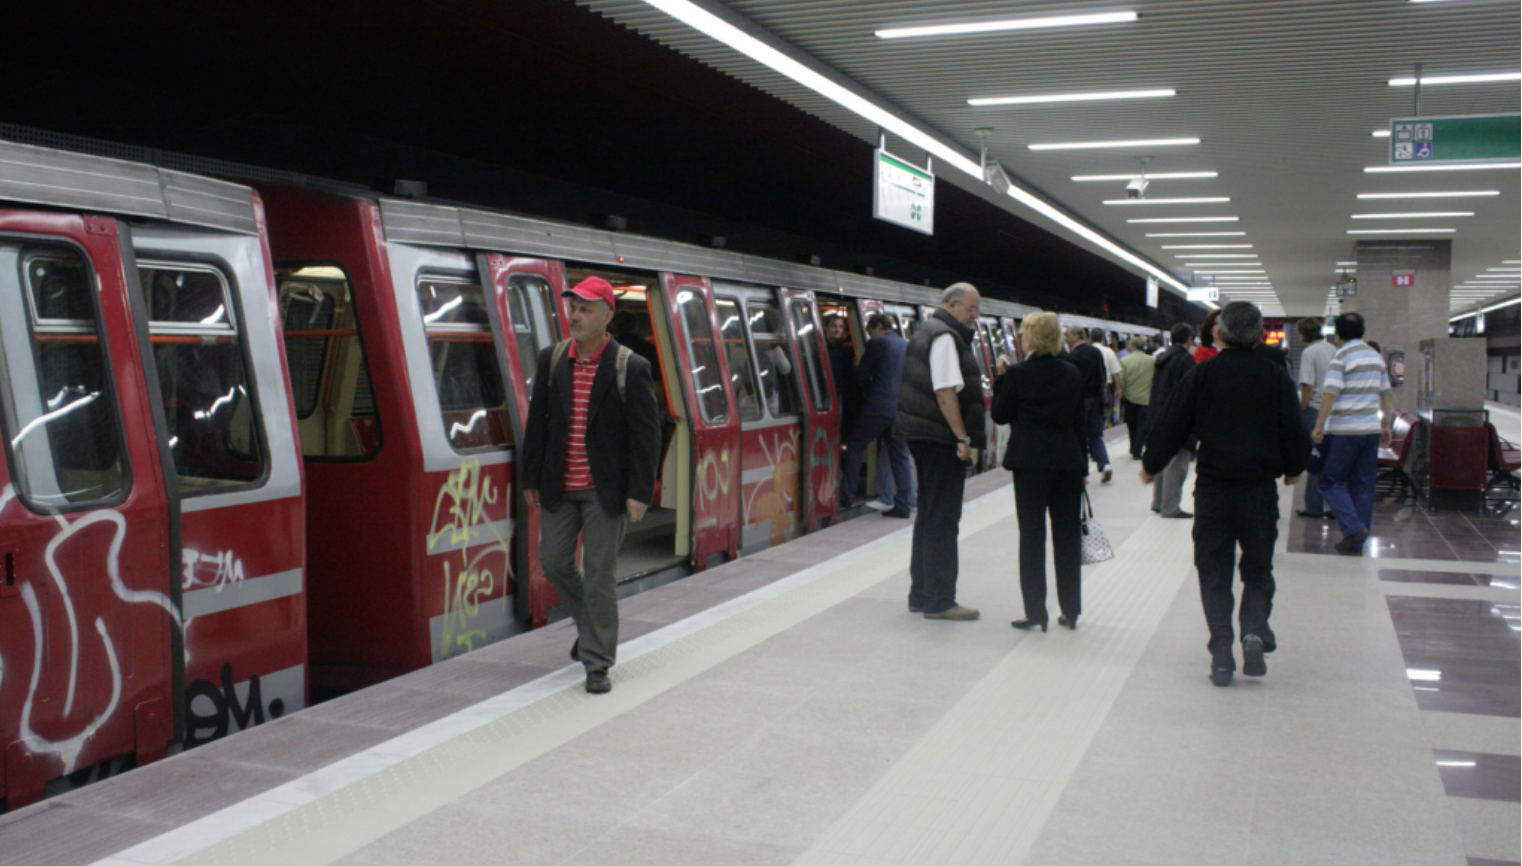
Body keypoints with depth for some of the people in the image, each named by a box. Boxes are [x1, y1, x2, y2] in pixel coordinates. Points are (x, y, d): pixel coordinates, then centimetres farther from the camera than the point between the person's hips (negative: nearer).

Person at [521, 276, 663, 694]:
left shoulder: (630, 368, -9)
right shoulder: (551, 359, 3)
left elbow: (646, 433, -8)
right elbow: (538, 422, 8)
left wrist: (639, 492, -13)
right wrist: (531, 479, 6)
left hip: (605, 490, -4)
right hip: (559, 488, 5)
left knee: (599, 575, -1)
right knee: (554, 562, 11)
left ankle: (598, 663, 10)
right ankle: (590, 624, 38)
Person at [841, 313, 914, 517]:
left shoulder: (877, 343, -6)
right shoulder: (907, 346, 14)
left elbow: (861, 376, -4)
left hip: (878, 408, -6)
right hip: (903, 408, 6)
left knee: (855, 446, 8)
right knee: (900, 456, 9)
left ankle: (846, 497, 10)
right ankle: (904, 505, 6)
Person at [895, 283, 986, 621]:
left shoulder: (927, 331, 19)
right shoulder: (945, 336, -13)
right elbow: (945, 392, -21)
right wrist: (963, 437, -20)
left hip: (923, 436, 11)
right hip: (941, 439, -11)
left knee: (929, 516, 15)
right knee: (942, 519, -6)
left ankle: (921, 595, 20)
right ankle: (939, 601, -1)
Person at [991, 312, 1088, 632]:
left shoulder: (1017, 374, -9)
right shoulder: (1073, 375, 6)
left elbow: (1000, 415, -1)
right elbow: (1081, 423, 10)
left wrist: (1001, 377, 7)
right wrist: (1082, 466, 16)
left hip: (1031, 462, -4)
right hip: (1069, 462, 4)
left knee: (1032, 536, 1)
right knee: (1068, 535, 9)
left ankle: (1035, 612, 2)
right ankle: (1071, 611, 15)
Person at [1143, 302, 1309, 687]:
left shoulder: (1201, 376, -4)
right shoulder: (1275, 377, -3)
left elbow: (1170, 427, -1)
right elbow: (1294, 432, 1)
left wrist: (1151, 466, 14)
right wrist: (1293, 469, 21)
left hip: (1213, 486, 0)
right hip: (1260, 488, 0)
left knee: (1214, 573, 7)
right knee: (1258, 569, 12)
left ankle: (1221, 651, 0)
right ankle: (1254, 630, -10)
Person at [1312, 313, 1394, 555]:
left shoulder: (1341, 357, -8)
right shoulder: (1377, 357, 13)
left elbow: (1330, 395, -17)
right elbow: (1387, 395, 17)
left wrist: (1319, 426, -14)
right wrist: (1386, 426, 23)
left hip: (1344, 431, -6)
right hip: (1371, 430, 6)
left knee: (1332, 482, 3)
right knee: (1363, 485, 8)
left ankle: (1353, 527, -13)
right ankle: (1357, 542, 10)